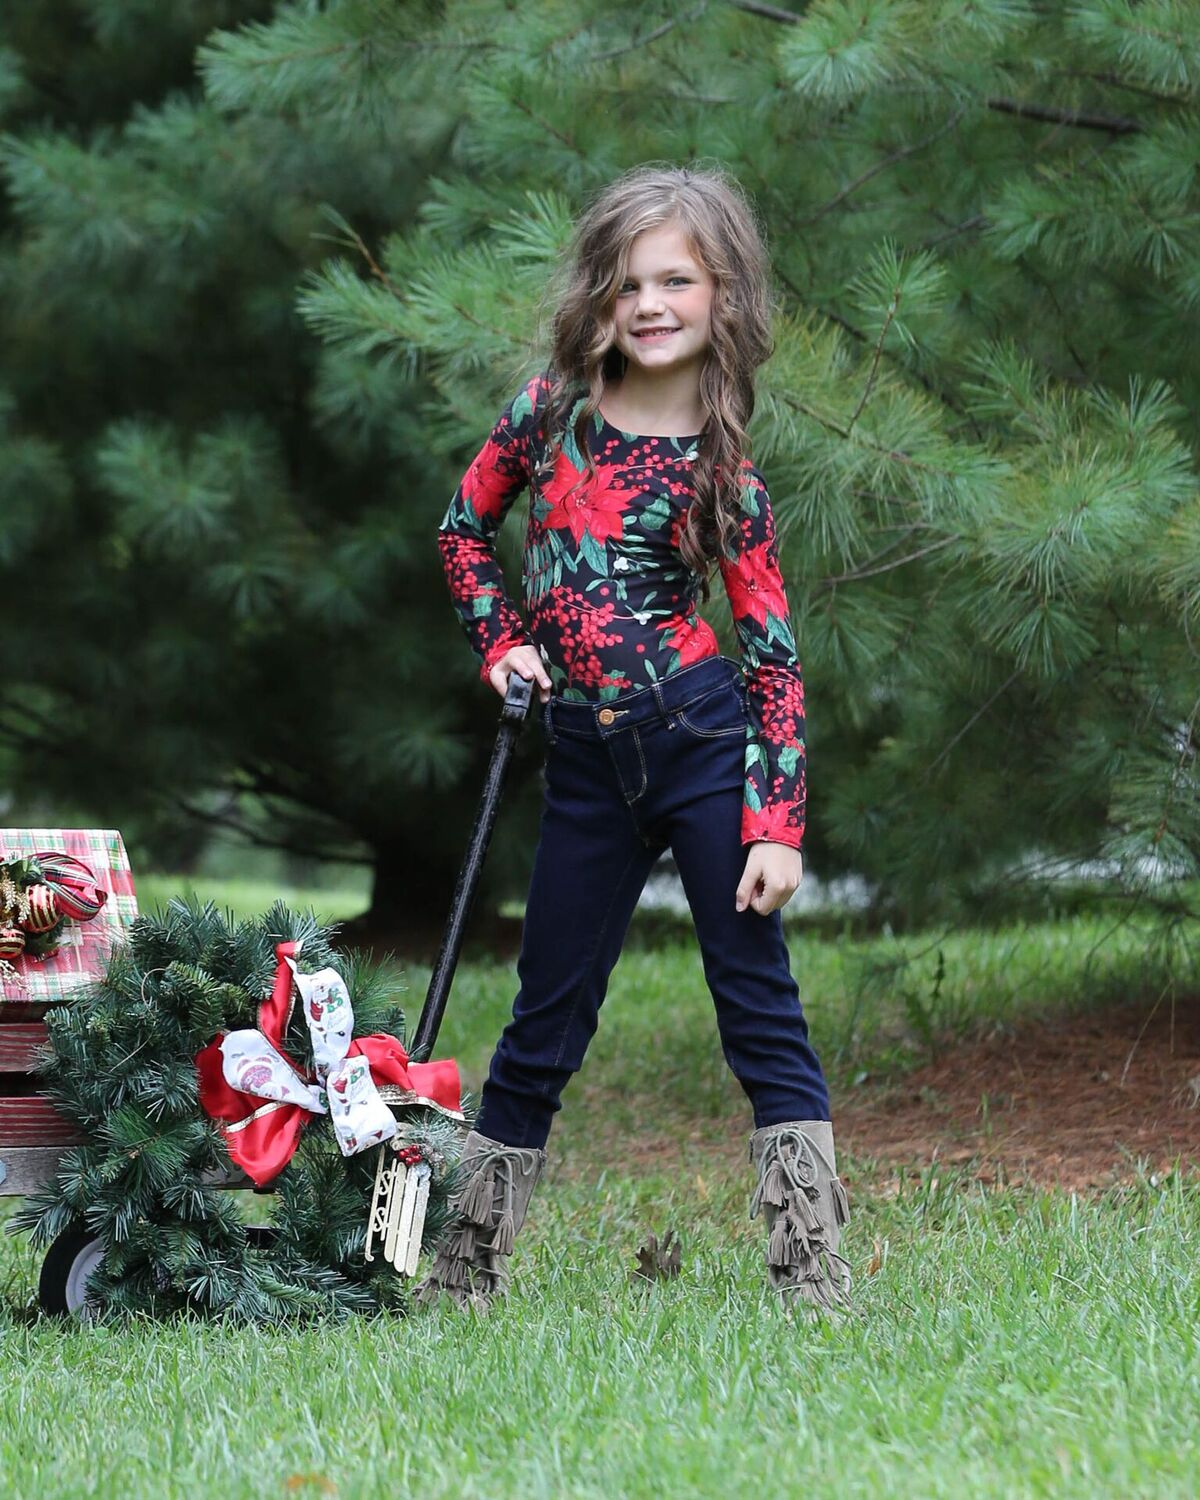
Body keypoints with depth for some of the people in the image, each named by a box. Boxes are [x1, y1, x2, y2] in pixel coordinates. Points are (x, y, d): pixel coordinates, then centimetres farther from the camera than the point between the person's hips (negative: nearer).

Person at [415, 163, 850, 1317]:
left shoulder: (721, 468, -2)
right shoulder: (549, 412, 3)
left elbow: (774, 656, -2)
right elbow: (463, 528, 20)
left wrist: (776, 824, -9)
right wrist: (498, 646, 5)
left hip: (704, 743, -2)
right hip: (586, 761, 2)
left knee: (760, 1008, -3)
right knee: (546, 1019, 10)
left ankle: (813, 1276, -4)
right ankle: (464, 1268, 20)